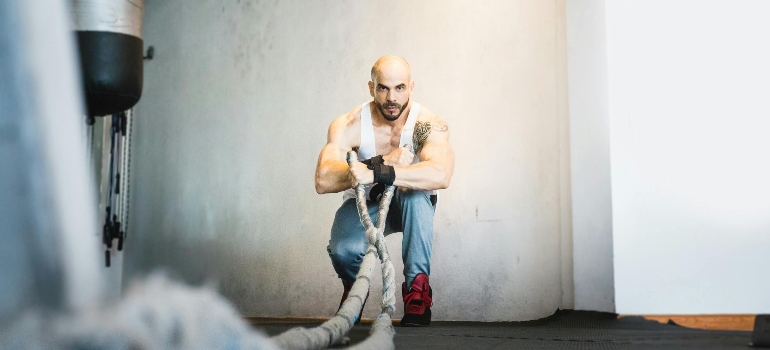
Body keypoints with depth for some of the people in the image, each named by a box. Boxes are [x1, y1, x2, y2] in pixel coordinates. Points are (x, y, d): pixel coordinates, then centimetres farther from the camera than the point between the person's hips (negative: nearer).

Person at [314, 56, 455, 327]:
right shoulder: (348, 126, -22)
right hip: (364, 203, 1)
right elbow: (322, 181, -36)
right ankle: (354, 288, 10)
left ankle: (418, 289, -22)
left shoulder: (429, 124, -25)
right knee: (343, 251, -30)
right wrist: (383, 162, -44)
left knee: (415, 192, -36)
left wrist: (377, 173, -55)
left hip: (411, 205, 0)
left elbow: (440, 175, -45)